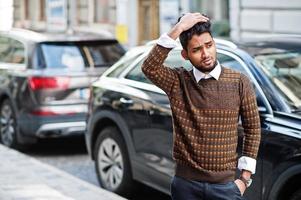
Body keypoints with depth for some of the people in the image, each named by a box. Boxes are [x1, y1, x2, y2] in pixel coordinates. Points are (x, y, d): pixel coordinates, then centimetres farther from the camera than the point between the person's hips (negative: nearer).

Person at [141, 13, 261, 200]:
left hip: (225, 185, 0)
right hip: (186, 184, 0)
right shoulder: (178, 82, -3)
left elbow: (253, 129, 3)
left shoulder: (239, 82, -2)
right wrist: (178, 29, -24)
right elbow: (150, 67, -22)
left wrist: (245, 178, -1)